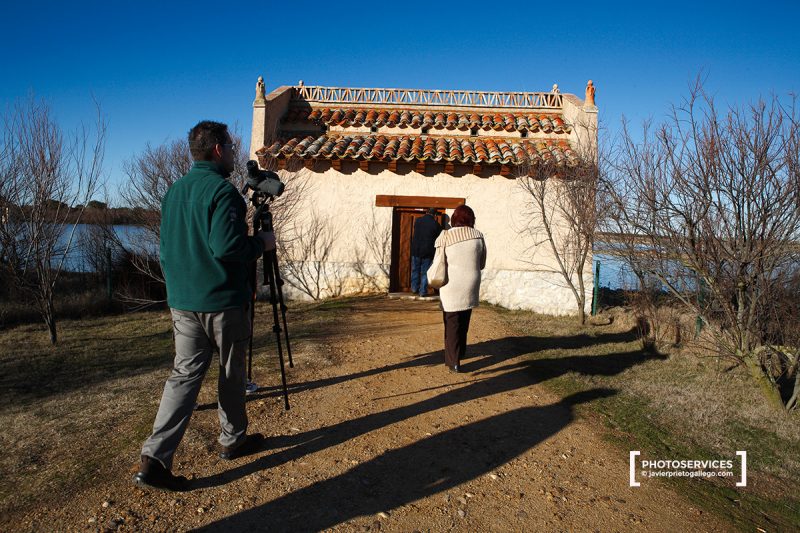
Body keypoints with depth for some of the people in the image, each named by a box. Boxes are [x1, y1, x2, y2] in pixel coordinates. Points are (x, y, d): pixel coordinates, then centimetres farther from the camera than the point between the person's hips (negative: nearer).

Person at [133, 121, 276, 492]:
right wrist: (261, 243, -8)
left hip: (182, 302, 7)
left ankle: (154, 458, 2)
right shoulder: (222, 190, -14)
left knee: (184, 374, 8)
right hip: (222, 302, -7)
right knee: (231, 374, 10)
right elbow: (226, 246, -24)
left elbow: (166, 250, 18)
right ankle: (233, 440, 26)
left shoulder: (173, 192, 12)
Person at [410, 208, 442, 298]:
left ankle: (414, 287, 25)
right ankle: (423, 291, 6)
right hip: (428, 251, -2)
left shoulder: (417, 220, 0)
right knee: (425, 272, 5)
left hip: (416, 250, 2)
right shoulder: (435, 224, -8)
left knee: (415, 270, 17)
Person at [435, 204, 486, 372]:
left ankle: (453, 362, 10)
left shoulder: (445, 237, -10)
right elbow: (482, 264, 6)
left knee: (452, 325, 8)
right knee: (464, 323, 19)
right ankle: (460, 353, 32)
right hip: (470, 287, 2)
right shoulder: (478, 236, -3)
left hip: (451, 287, -2)